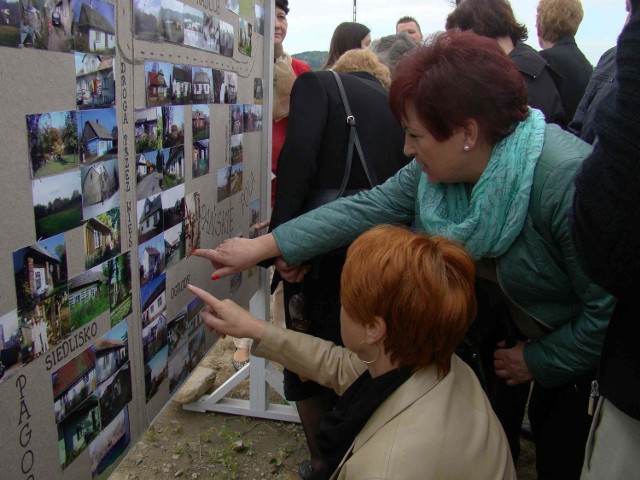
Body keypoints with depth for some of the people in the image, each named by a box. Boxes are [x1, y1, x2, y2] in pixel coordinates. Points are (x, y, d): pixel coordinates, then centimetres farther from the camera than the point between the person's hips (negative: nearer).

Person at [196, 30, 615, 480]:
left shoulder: (568, 181, -35)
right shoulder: (438, 168, -15)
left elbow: (608, 306, -28)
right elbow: (366, 208, -13)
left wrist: (540, 360, -15)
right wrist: (263, 246, -14)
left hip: (585, 354, -5)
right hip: (523, 333, 6)